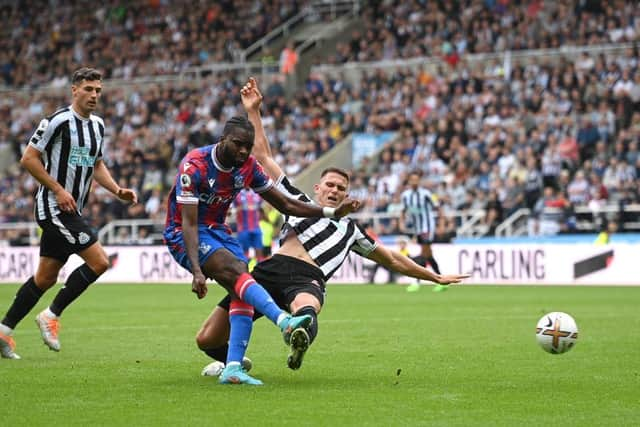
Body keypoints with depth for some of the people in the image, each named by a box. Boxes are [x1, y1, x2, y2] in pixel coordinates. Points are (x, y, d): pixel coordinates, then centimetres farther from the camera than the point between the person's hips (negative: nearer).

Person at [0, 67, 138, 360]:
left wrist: (117, 190, 7)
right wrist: (57, 189, -17)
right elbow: (28, 159, -11)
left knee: (46, 277, 10)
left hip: (71, 211, 9)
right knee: (99, 261, -15)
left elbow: (97, 165, 23)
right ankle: (51, 316, -3)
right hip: (54, 207, -9)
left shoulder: (97, 125, 12)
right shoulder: (58, 121, -13)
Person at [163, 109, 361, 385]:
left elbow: (285, 204, 6)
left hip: (217, 230, 7)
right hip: (183, 235, -7)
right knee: (236, 271, -30)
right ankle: (284, 321, -47)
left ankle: (233, 369, -21)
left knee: (240, 291, -16)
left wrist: (333, 212, -3)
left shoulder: (248, 166, -3)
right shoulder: (194, 166, -22)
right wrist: (197, 271, -37)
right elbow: (189, 223, -26)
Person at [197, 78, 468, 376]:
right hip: (272, 269, 1)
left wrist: (435, 277, 44)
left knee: (305, 308, -42)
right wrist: (253, 111, 25)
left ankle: (300, 341, -73)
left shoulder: (350, 229, 33)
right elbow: (264, 156, 29)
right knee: (206, 340, -3)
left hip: (308, 280, -1)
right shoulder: (298, 201, 29)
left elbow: (393, 260, 43)